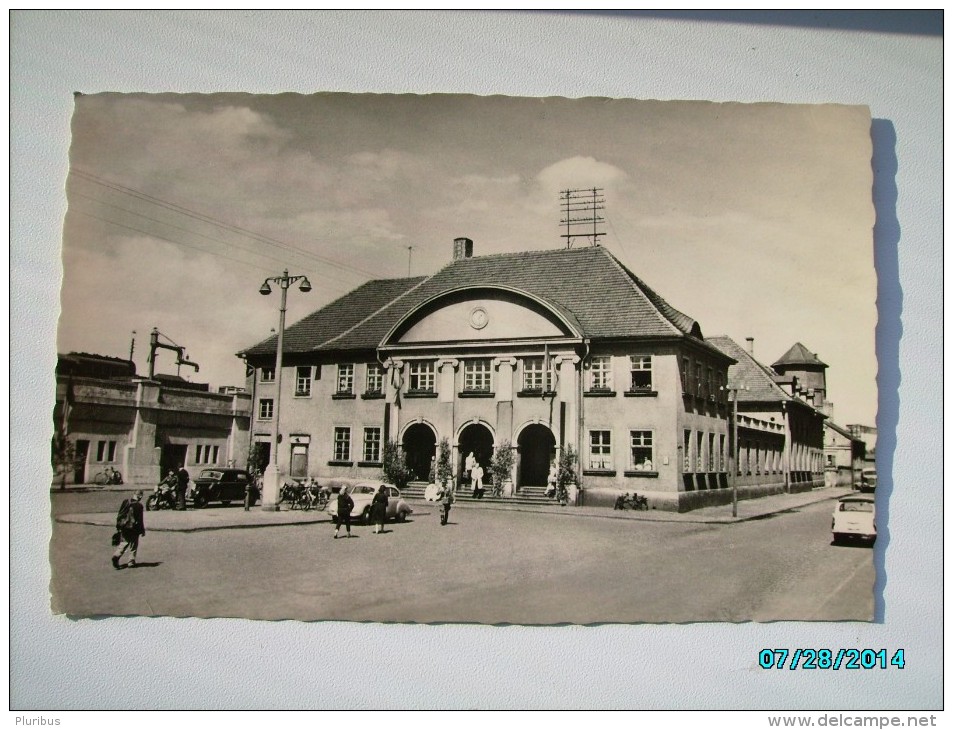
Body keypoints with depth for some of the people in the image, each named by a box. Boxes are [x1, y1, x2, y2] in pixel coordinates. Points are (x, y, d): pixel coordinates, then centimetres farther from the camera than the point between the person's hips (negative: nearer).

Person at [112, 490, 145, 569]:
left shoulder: (125, 501, 1)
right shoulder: (139, 505, -14)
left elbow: (119, 514, 6)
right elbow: (140, 519, -11)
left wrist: (118, 526, 15)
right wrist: (142, 530, -2)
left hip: (124, 527, 4)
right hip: (134, 528, -4)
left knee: (123, 542, 14)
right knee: (133, 545, 8)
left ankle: (116, 555, -8)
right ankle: (131, 562, 9)